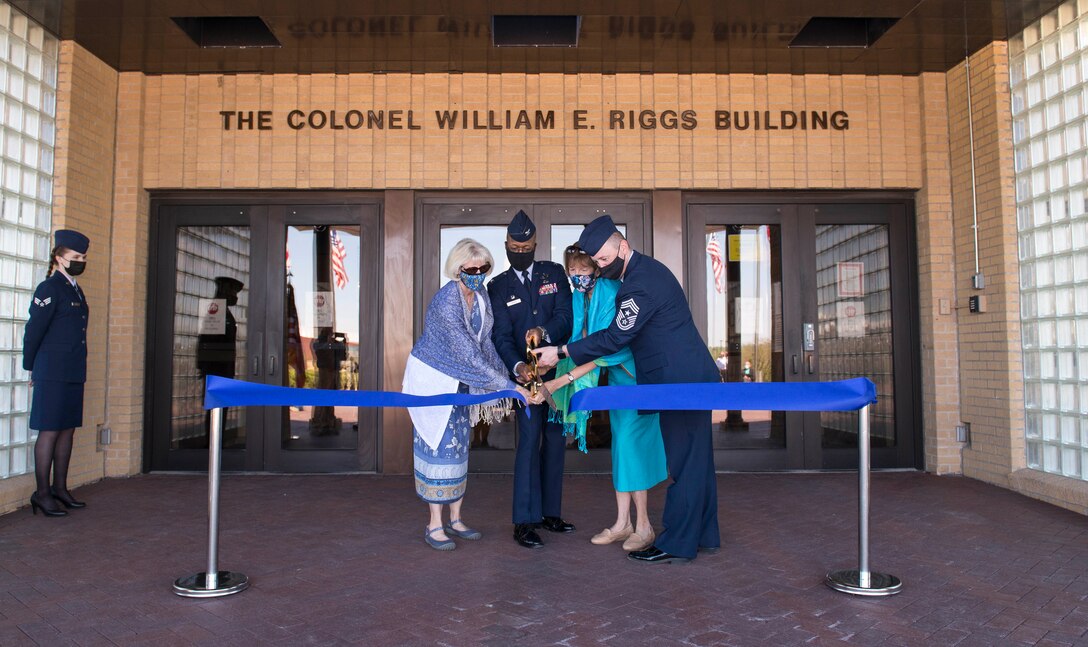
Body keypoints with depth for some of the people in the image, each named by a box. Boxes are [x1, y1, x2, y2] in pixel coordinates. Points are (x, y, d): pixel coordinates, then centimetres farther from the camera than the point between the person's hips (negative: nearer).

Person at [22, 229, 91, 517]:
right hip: (53, 374, -8)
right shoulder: (49, 288, -8)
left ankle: (60, 488, 19)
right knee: (49, 431, -3)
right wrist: (31, 368, 3)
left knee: (68, 430, 11)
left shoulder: (76, 291, 16)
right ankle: (42, 493, 4)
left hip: (74, 374, 8)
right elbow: (33, 331, -6)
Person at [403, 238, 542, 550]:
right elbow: (471, 355, -33)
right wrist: (512, 387, -35)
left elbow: (484, 344, 3)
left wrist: (494, 392, -1)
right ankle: (434, 526, 8)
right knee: (438, 446, -4)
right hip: (431, 378, -7)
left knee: (458, 446, 10)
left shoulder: (480, 296, -5)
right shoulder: (446, 302, -29)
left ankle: (455, 519, 20)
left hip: (459, 380, 7)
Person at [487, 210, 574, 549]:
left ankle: (550, 512, 21)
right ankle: (524, 522, -4)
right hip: (527, 371, -3)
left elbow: (565, 315, -6)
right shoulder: (498, 286, 3)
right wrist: (517, 366, -26)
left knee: (556, 440, 9)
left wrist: (543, 331, -27)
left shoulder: (555, 273, 6)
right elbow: (501, 335, -7)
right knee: (529, 441, -10)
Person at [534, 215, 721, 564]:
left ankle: (677, 544, 6)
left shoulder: (641, 283, -21)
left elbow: (615, 337, -19)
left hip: (682, 379, -11)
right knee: (695, 458, 15)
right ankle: (704, 534, 26)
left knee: (684, 461, -3)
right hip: (693, 375, 11)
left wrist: (562, 352, -14)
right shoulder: (646, 268, 12)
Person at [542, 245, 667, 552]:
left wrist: (564, 379, -32)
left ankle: (643, 526, 2)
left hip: (635, 376, -8)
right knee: (620, 445, 10)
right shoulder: (580, 299, 0)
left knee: (630, 443, -9)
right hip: (616, 377, 8)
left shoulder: (612, 294, -24)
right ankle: (622, 523, 17)